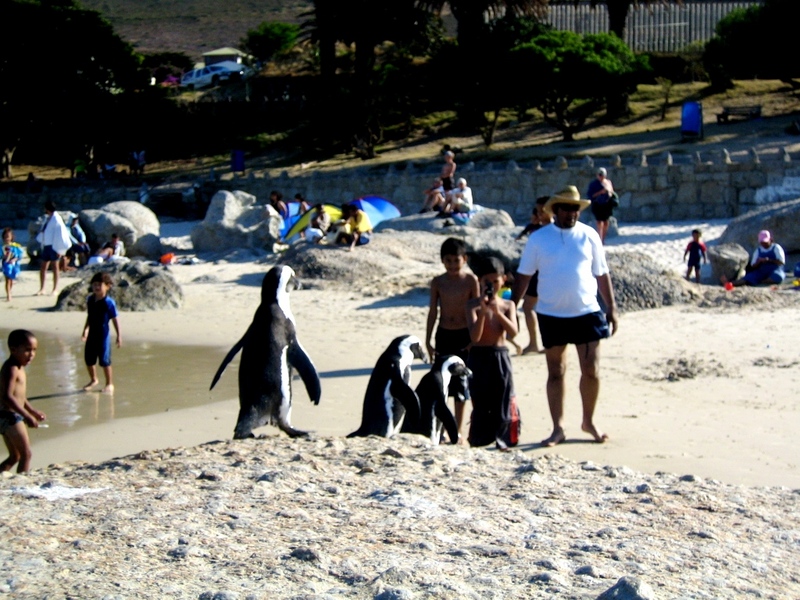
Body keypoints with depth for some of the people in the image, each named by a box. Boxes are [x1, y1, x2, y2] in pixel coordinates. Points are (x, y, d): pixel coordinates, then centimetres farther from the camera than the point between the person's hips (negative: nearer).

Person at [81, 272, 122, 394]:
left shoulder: (109, 302, -15)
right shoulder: (90, 299, 4)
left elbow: (115, 319, -11)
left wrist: (119, 335, -11)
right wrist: (86, 330, 22)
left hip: (103, 334, -6)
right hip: (92, 334, 6)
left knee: (104, 360, -2)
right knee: (89, 358, 13)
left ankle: (109, 384, 12)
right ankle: (93, 379, 36)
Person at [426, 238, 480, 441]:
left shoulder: (471, 280, -5)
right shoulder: (438, 282, -1)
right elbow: (433, 311, 4)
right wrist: (428, 340, 3)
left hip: (465, 335, -1)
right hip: (444, 335, 2)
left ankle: (457, 429, 14)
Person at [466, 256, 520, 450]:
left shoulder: (507, 305, 5)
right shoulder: (473, 305, -3)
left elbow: (513, 332, -10)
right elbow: (474, 336, -12)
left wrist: (498, 312, -21)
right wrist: (482, 312, -23)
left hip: (500, 357, 2)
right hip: (479, 357, -2)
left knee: (504, 401, 1)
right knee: (481, 403, 3)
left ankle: (503, 440, 9)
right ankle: (478, 441, 11)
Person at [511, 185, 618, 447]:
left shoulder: (589, 236, 2)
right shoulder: (538, 238, 0)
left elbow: (602, 274, 8)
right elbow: (523, 276, 4)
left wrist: (611, 307, 4)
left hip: (587, 313, 0)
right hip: (551, 315, 0)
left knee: (592, 371, 0)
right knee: (555, 372, 7)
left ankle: (589, 421, 20)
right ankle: (558, 428, 15)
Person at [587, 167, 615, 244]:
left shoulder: (608, 182, 9)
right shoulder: (593, 183, -6)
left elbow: (612, 192, 19)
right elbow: (590, 195, -12)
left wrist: (610, 192, -5)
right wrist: (600, 192, -21)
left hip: (607, 205, 5)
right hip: (598, 205, -5)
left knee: (606, 223, 10)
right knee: (600, 223, -11)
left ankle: (603, 239, 24)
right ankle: (600, 240, -11)